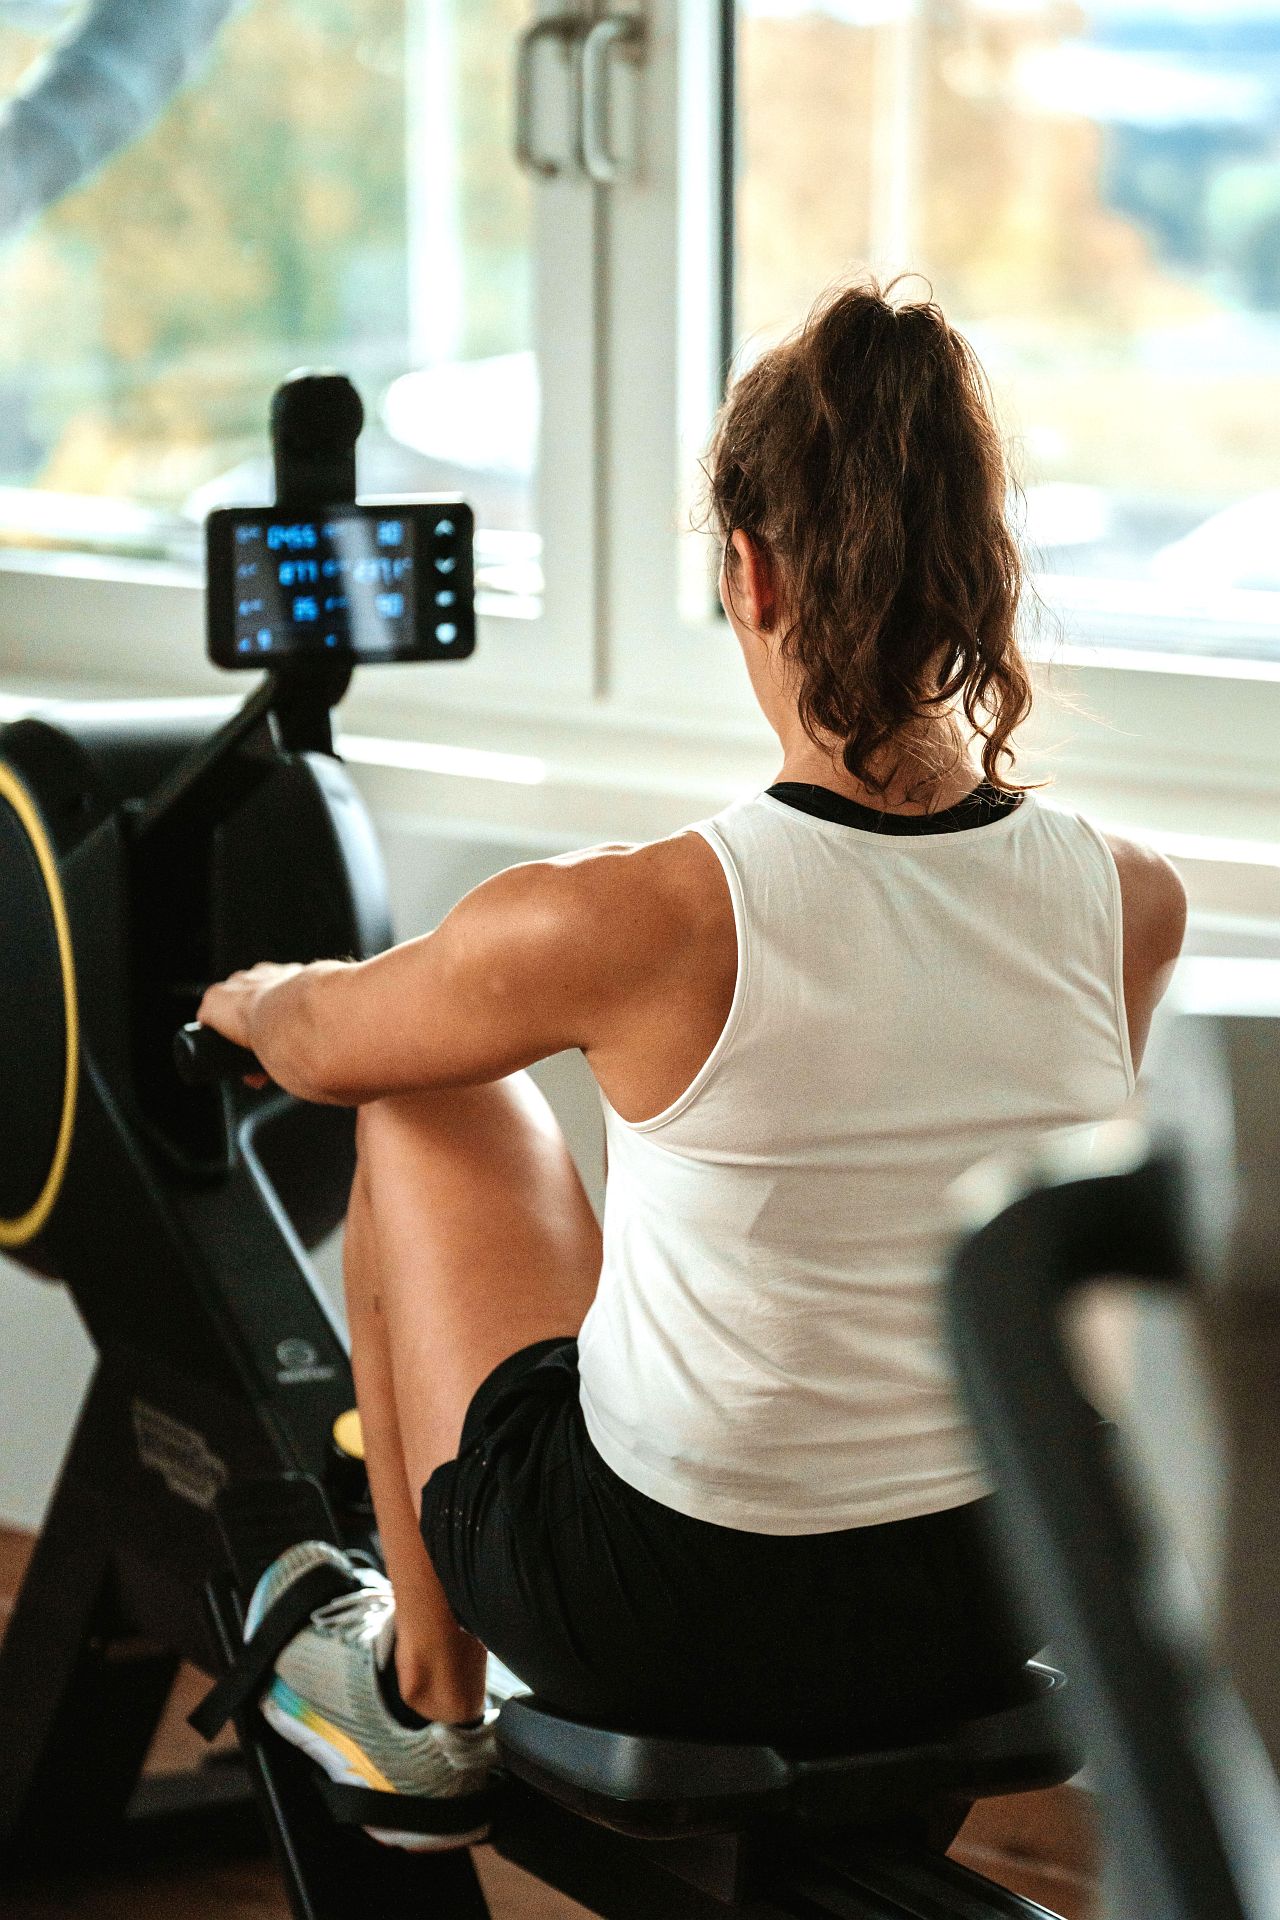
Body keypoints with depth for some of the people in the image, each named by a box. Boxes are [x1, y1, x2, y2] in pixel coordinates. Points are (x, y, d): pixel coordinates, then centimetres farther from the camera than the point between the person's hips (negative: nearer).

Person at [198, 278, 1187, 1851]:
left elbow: (316, 1047, -2)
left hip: (668, 1637, -4)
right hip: (991, 1626, 4)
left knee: (424, 1098, 17)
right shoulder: (1132, 908, -13)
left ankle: (425, 1692, 30)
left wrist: (244, 996, 23)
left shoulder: (630, 924, -25)